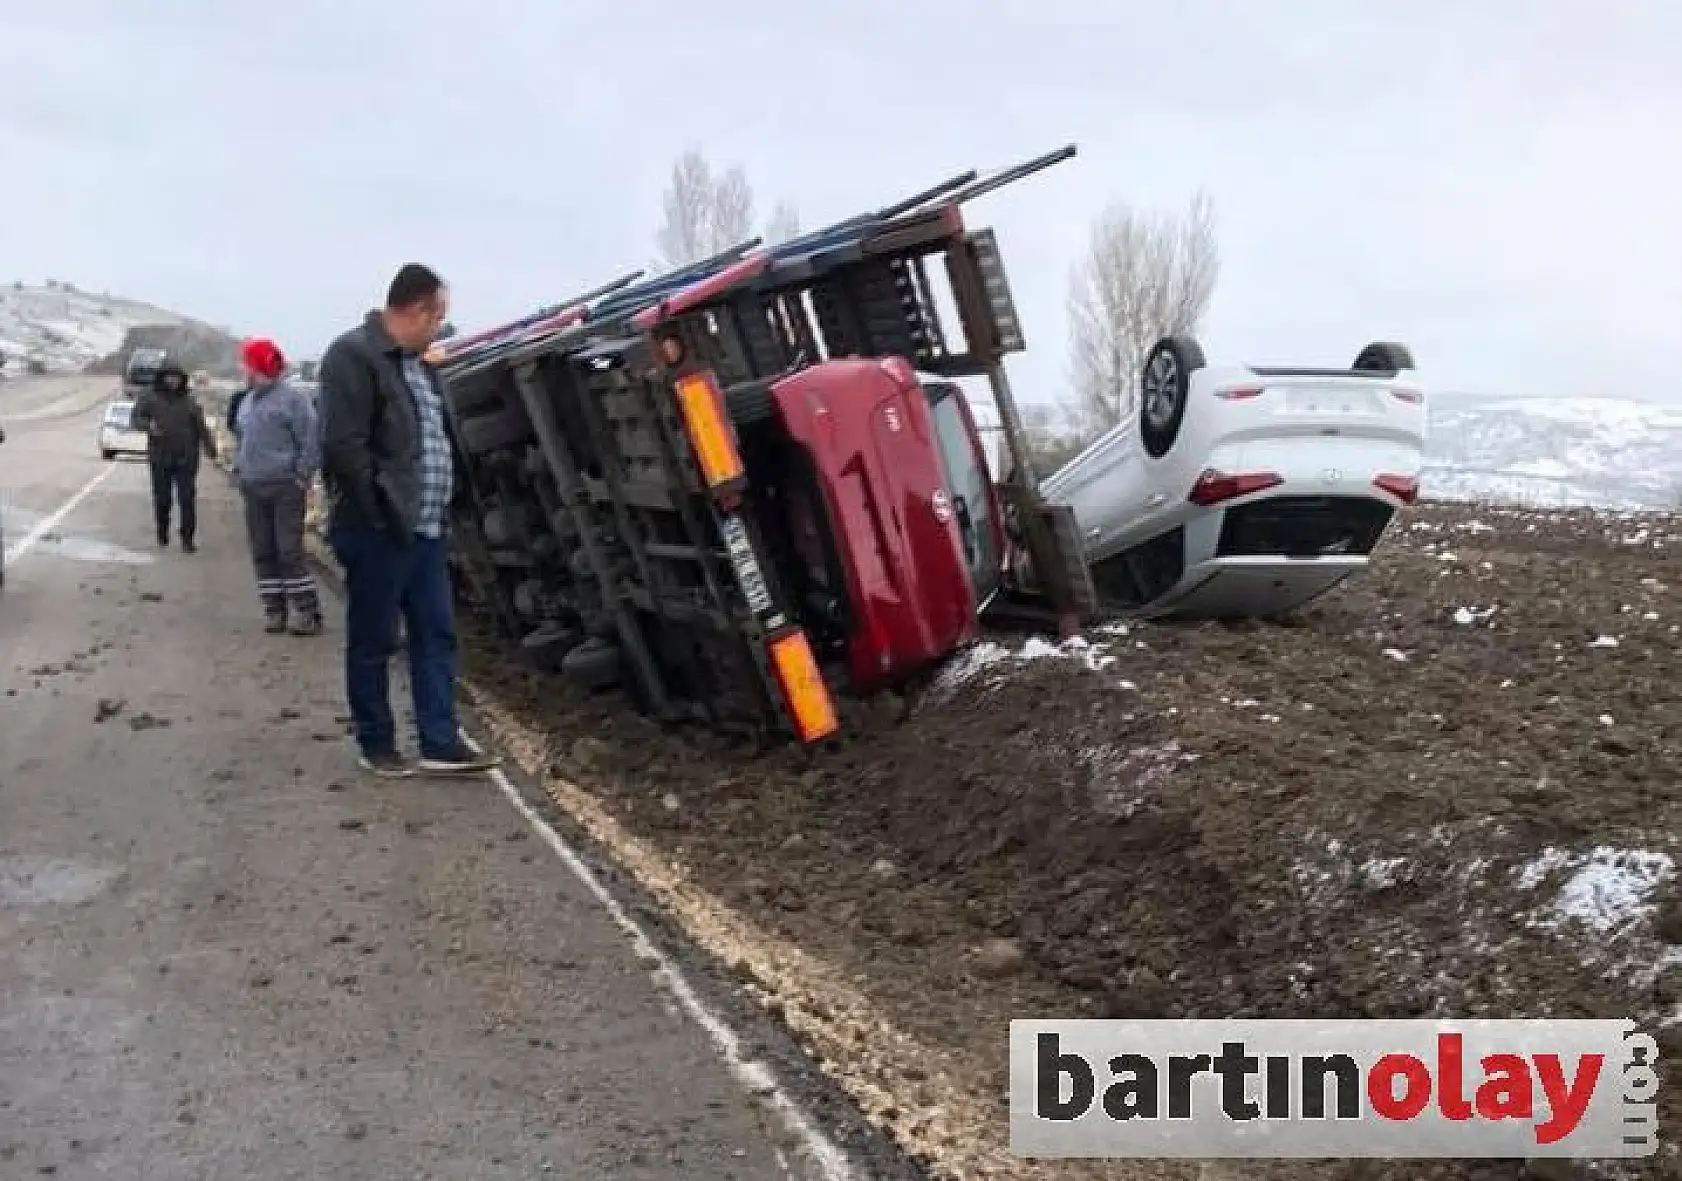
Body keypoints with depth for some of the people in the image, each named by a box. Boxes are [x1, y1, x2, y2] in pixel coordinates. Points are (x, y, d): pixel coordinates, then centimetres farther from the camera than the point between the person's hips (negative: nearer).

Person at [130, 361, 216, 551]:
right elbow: (134, 419, -1)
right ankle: (162, 532, 29)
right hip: (160, 459, 0)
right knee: (161, 499, 9)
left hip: (186, 459, 0)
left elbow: (201, 427, 11)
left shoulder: (188, 399, 7)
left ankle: (187, 538, 1)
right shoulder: (149, 397, 3)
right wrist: (148, 425, -23)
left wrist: (210, 449, 9)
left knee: (188, 499, -6)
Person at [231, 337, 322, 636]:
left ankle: (308, 613, -3)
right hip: (254, 489, 7)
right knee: (263, 552, 7)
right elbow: (240, 439, 25)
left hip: (286, 488, -7)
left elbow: (311, 441, -12)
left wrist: (302, 478, -14)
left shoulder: (293, 397, -9)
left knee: (290, 550, -9)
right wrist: (240, 469, 14)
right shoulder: (248, 400, 14)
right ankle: (274, 610, 14)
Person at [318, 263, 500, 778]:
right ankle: (376, 746, 15)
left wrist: (441, 510, 13)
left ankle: (440, 744, 14)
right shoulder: (354, 355, -11)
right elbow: (343, 446, -19)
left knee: (437, 636, 9)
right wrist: (382, 515, -17)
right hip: (378, 531, -9)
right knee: (373, 641, 4)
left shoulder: (418, 364, 18)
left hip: (425, 530, 9)